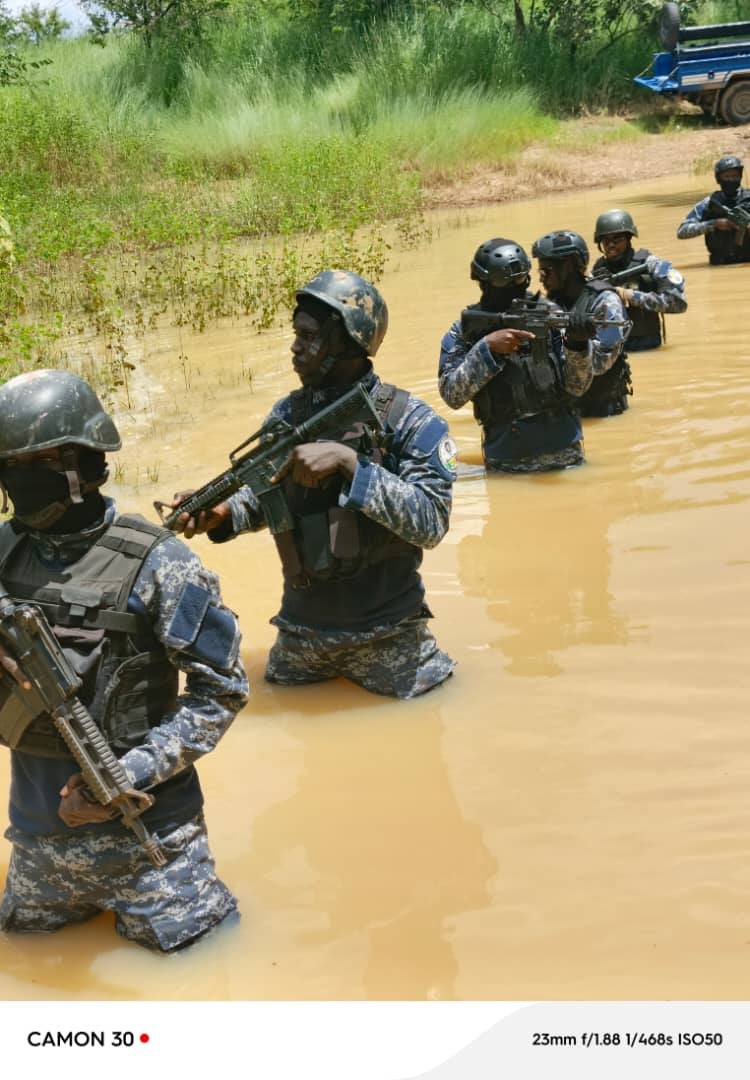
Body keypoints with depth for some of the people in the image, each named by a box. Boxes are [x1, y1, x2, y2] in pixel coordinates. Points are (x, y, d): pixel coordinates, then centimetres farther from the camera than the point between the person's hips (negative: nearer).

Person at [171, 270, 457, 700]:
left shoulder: (412, 422, -14)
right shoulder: (287, 414, 0)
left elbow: (431, 523, -22)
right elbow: (265, 497, 11)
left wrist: (349, 461, -29)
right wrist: (221, 513, -11)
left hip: (387, 636, -4)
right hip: (300, 631, 5)